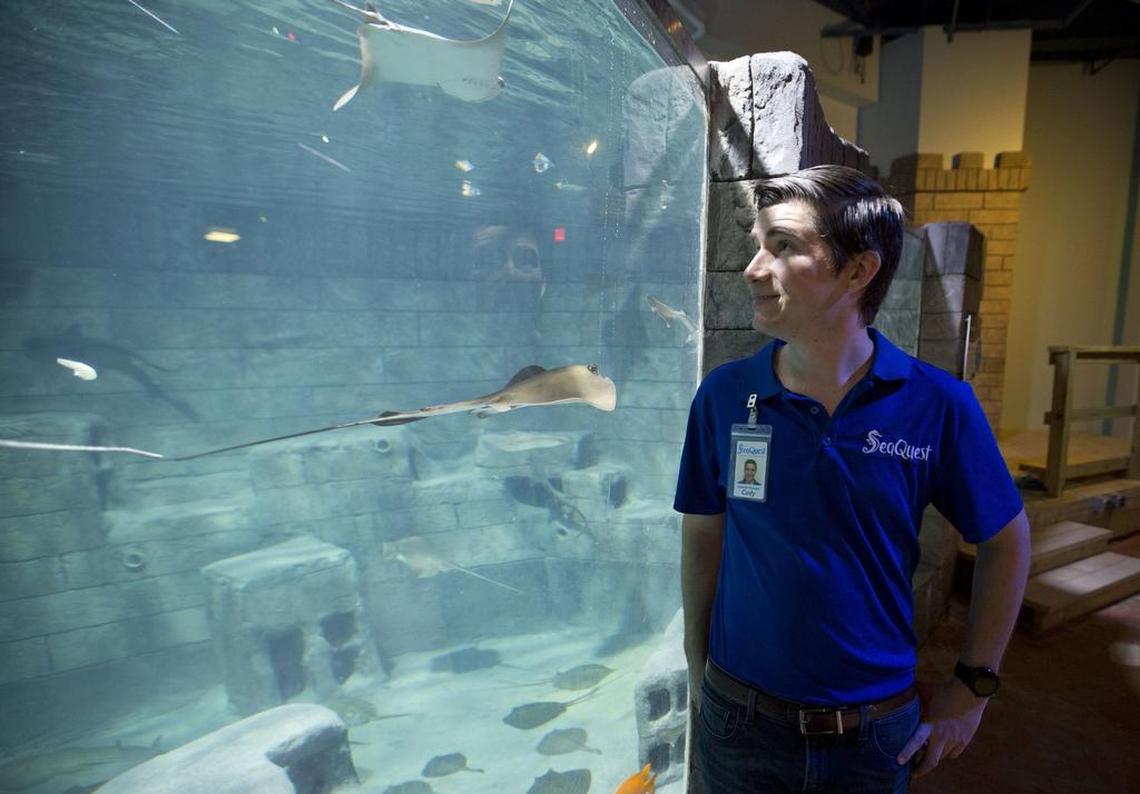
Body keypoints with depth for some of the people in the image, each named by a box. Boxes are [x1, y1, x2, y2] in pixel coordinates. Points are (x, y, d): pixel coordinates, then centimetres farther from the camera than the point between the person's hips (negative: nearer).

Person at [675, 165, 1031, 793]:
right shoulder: (722, 395, -11)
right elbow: (703, 537, -1)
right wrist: (697, 671, 4)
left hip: (878, 733, 0)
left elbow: (1004, 540, 1)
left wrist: (972, 687, 2)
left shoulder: (939, 405, -13)